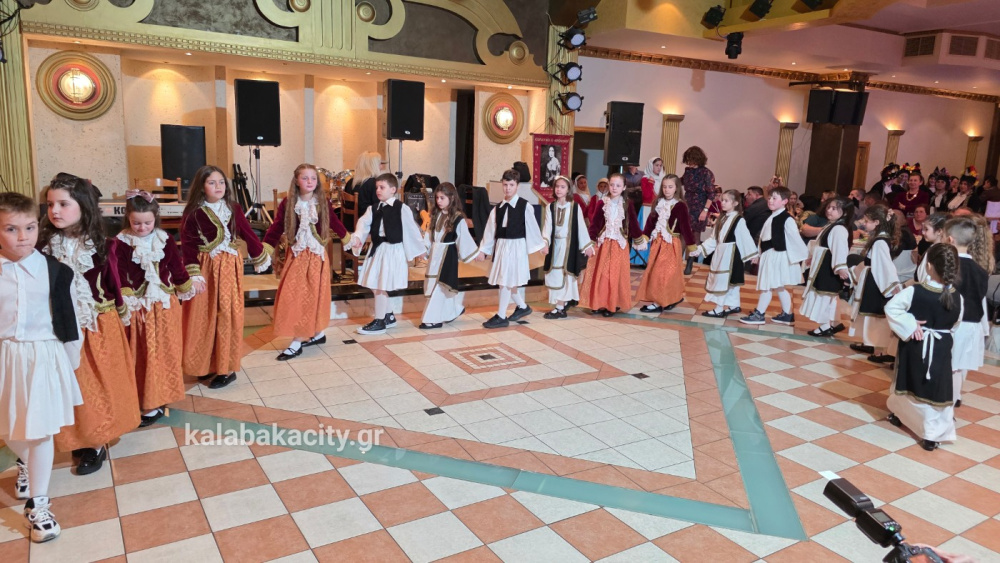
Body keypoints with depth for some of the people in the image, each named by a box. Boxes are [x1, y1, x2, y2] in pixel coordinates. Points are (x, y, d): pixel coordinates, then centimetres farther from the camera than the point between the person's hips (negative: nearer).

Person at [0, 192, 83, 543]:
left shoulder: (55, 271, -8)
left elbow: (69, 320, -1)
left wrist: (72, 360, 4)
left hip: (45, 356, -2)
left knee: (41, 431, 4)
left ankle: (37, 504, 18)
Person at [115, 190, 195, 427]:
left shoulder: (165, 241, 0)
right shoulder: (122, 243, -6)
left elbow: (177, 268, 9)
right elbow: (120, 275, -10)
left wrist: (186, 291, 15)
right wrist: (127, 301, -18)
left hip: (164, 304, 1)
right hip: (137, 306, -1)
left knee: (163, 351, 2)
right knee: (140, 354, 9)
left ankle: (155, 402, 9)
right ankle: (144, 397, 22)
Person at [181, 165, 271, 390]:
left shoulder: (233, 208, 3)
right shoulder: (193, 213, -4)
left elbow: (248, 235, 11)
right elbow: (188, 245, -8)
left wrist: (261, 259, 18)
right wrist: (193, 275, -17)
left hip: (229, 267, 1)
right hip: (204, 268, -1)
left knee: (226, 315, 3)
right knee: (202, 317, 6)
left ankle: (226, 368, 12)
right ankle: (206, 364, 22)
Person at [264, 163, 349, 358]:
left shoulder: (323, 202, -3)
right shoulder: (288, 203, -4)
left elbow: (335, 222, 12)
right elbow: (276, 228, -4)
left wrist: (349, 240, 22)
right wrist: (264, 250, -12)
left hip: (317, 255, -1)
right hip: (296, 255, 1)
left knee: (314, 295, -1)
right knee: (293, 296, 2)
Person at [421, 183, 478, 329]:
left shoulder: (458, 218, -11)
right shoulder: (436, 215, 9)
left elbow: (464, 238, -8)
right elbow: (429, 235, 12)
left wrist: (473, 254, -6)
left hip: (447, 255, -7)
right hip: (434, 253, 7)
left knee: (439, 286, -7)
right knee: (444, 286, 13)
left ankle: (433, 319, -2)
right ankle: (455, 310, 31)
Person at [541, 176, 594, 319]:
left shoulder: (575, 206, -5)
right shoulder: (550, 207, 3)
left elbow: (581, 227, -2)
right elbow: (547, 226, -6)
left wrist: (587, 245, -1)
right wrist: (544, 242, -22)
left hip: (569, 245, -4)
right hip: (555, 245, 4)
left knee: (563, 275, -5)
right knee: (555, 276, 8)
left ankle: (559, 308, -4)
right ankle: (564, 303, 20)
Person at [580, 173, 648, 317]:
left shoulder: (627, 204, -1)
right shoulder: (602, 203, 0)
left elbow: (633, 224, 5)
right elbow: (595, 223, 0)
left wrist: (640, 240, 8)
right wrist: (590, 240, -5)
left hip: (620, 244, -1)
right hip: (603, 243, 1)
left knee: (616, 275, 2)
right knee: (600, 274, 4)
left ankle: (613, 304, 10)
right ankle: (599, 303, 13)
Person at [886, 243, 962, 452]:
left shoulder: (914, 291, -19)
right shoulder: (957, 298, -9)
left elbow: (891, 308, -20)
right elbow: (955, 328, 2)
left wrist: (909, 325, -15)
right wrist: (948, 348, 13)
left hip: (915, 346, -1)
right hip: (942, 350, 1)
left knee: (908, 383, 21)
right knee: (937, 391, 7)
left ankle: (898, 414, 42)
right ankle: (932, 435, 7)